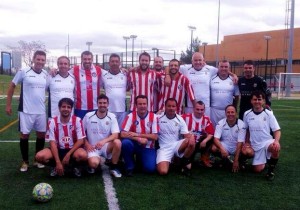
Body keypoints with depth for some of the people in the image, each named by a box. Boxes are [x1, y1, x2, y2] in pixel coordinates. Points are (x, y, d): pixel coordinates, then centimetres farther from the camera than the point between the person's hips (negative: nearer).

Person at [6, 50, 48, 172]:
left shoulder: (46, 74, 4)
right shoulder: (24, 72, -7)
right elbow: (12, 86, 0)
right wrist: (8, 105, 0)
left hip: (41, 111, 4)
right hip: (26, 111, -4)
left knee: (41, 134, 10)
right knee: (24, 135, 5)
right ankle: (25, 162, 20)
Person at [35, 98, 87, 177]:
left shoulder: (77, 120, -10)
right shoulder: (52, 122, -8)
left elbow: (80, 140, -11)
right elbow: (52, 142, -12)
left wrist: (68, 154, -21)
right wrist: (58, 162, -21)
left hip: (73, 149, -1)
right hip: (58, 149, 1)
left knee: (83, 155, -35)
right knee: (40, 156, -25)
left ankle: (74, 166, 2)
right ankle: (57, 166, 5)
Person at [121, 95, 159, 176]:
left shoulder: (153, 117, -8)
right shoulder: (131, 116, -10)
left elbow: (155, 137, -11)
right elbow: (123, 134, -17)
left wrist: (138, 134, -19)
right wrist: (139, 139, -27)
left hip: (148, 147, 0)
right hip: (135, 145, 0)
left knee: (150, 169, -20)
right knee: (125, 143, -34)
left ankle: (140, 159, 18)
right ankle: (129, 166, -9)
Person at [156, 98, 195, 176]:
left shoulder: (180, 119, 3)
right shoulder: (158, 118, -5)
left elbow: (186, 134, -4)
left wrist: (191, 136, -26)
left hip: (176, 145, 3)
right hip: (164, 148, -2)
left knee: (191, 141, -28)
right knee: (163, 171, -25)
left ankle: (184, 162, -4)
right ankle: (167, 162, 13)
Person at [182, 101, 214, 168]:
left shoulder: (206, 119, -2)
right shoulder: (186, 117, -11)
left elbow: (211, 133, -7)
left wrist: (205, 141, -23)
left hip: (199, 143, 3)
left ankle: (205, 158, 0)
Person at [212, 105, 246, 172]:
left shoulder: (241, 124, -15)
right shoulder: (221, 123, -11)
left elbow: (240, 143, -19)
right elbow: (216, 139, -19)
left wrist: (236, 161, -24)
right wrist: (222, 149, -41)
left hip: (237, 148, -1)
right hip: (224, 146, 1)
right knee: (214, 148, -29)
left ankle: (240, 161, 5)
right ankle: (225, 160, 3)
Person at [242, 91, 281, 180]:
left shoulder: (269, 114, -9)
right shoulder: (247, 114, -2)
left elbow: (277, 130, -8)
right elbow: (246, 130, 12)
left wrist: (276, 141, -27)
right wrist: (247, 143, 5)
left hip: (267, 142, -2)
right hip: (255, 145, 2)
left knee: (275, 148, -38)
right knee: (258, 169, -4)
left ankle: (271, 169, -10)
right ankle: (264, 159, 32)